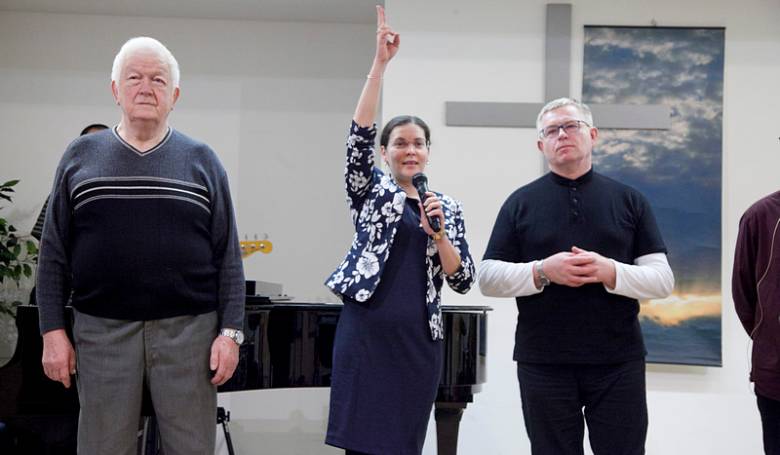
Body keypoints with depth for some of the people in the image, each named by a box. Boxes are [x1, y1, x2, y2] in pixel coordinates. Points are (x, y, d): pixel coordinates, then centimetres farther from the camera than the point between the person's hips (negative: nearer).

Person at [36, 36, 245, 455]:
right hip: (102, 331, 1)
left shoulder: (202, 162, 6)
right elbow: (55, 252, 7)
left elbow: (227, 256, 4)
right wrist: (53, 330, 1)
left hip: (188, 329, 0)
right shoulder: (81, 156, 8)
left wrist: (230, 332, -3)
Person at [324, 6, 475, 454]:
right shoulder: (371, 190, 5)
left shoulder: (448, 207, 11)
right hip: (366, 332, -3)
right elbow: (359, 136, -13)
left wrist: (438, 234, -12)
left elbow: (463, 280, 4)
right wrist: (380, 62, -18)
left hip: (418, 339, 3)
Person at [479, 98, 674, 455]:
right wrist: (543, 271, -15)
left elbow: (663, 280, 2)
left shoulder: (629, 200, 6)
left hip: (619, 363, 1)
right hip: (543, 364, 0)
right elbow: (488, 278, 1)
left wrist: (610, 272, -16)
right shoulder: (520, 203, 5)